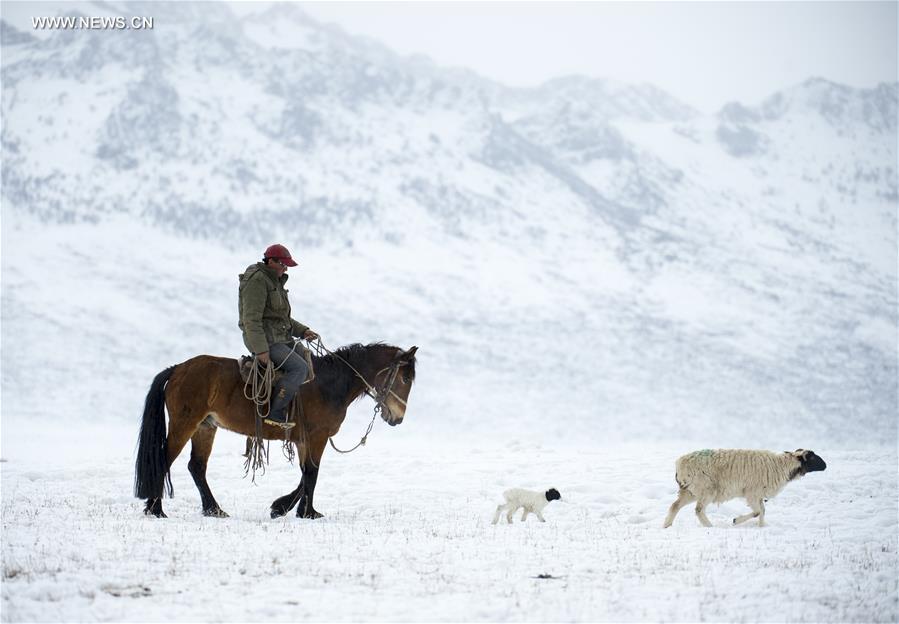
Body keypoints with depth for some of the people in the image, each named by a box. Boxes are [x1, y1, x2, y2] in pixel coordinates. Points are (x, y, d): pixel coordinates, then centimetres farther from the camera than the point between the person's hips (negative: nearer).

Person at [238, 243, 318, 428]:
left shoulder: (275, 281, 18)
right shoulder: (257, 281, -14)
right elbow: (251, 319, -21)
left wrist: (302, 331, 12)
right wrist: (261, 350, -27)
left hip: (281, 339, 10)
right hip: (265, 341, -10)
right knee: (300, 368, -23)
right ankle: (275, 413, -24)